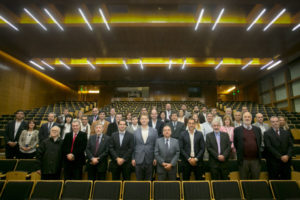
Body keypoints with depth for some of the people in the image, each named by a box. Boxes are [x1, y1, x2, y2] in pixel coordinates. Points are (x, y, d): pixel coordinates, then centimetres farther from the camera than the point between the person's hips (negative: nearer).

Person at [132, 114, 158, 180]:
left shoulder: (154, 131, 1)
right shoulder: (136, 132, 3)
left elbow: (156, 145, 2)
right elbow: (133, 146, 5)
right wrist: (133, 158, 3)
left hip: (149, 159, 0)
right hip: (138, 159, 0)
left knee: (148, 179, 11)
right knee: (139, 179, 9)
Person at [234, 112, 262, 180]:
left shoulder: (257, 129, 10)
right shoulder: (237, 130, 1)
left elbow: (260, 143, 14)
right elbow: (235, 144, 4)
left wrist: (259, 156, 10)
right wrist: (239, 153, 2)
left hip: (256, 160, 3)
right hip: (243, 160, -2)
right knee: (244, 181, 8)